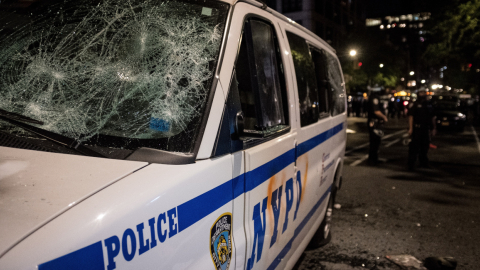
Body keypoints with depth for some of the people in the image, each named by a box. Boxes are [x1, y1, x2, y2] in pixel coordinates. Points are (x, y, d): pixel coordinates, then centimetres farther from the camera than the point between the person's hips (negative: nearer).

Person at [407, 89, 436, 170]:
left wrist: (434, 128, 14)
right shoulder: (414, 104, -3)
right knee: (414, 146, -7)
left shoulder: (429, 104, 13)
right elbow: (411, 116, -9)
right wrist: (410, 128, -17)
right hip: (417, 128, -5)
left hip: (426, 129, 5)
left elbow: (433, 117, 18)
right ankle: (411, 164, -4)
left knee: (425, 146, 12)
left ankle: (423, 163, 26)